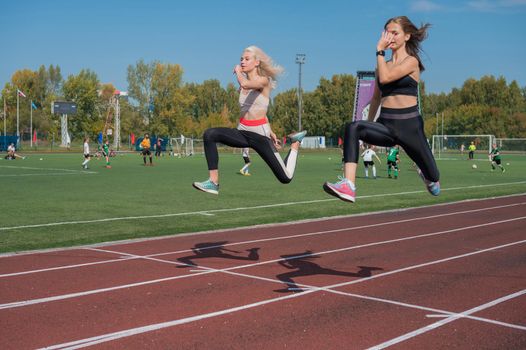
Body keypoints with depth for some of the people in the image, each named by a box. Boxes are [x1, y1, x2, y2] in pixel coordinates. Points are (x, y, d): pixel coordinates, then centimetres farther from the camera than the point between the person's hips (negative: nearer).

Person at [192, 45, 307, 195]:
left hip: (259, 135, -6)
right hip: (242, 132, 6)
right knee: (209, 135, -21)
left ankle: (295, 144, 27)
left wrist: (238, 71, -11)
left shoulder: (264, 81, -9)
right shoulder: (242, 86, 11)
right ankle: (213, 182, -23)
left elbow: (245, 84, -32)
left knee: (285, 178, -1)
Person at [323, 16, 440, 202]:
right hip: (385, 125, 4)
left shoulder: (411, 61, -5)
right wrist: (369, 127, 24)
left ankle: (429, 179, 56)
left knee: (432, 176, 13)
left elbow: (385, 78, -23)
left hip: (409, 124, -4)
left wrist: (380, 50, -12)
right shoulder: (383, 64, 12)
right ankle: (348, 186, -41)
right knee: (353, 128, -29)